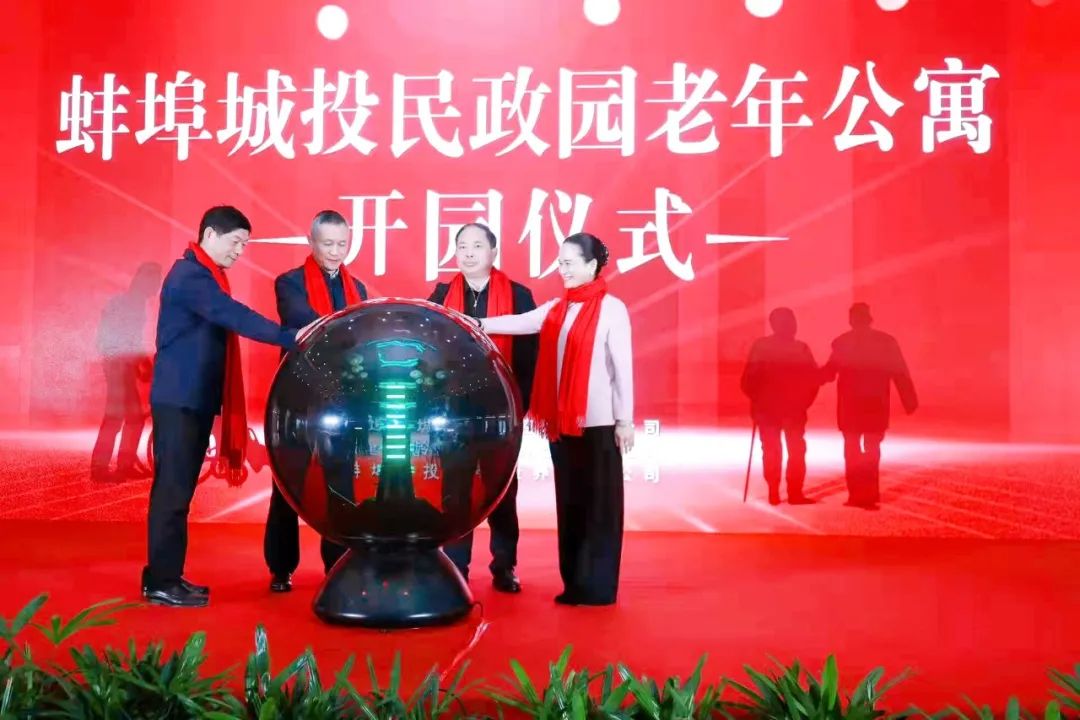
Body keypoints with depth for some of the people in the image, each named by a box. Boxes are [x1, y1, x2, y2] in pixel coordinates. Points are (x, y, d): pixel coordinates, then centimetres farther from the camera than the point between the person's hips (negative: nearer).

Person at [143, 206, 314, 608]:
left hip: (194, 398, 10)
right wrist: (289, 337, -33)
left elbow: (226, 321, 17)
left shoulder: (203, 276, 18)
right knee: (173, 489, -7)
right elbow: (235, 316, -26)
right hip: (180, 398, -10)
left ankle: (166, 575, 18)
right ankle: (161, 583, -2)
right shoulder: (190, 276, -14)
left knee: (178, 488, 11)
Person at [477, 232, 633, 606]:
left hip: (598, 423, -7)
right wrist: (480, 325, -13)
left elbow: (623, 366, -9)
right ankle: (574, 583, 20)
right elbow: (520, 323, 1)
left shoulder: (611, 308, -7)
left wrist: (625, 420, -11)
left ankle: (597, 587, 9)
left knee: (599, 504, 1)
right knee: (569, 502, 11)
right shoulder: (556, 308, 11)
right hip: (562, 422, 7)